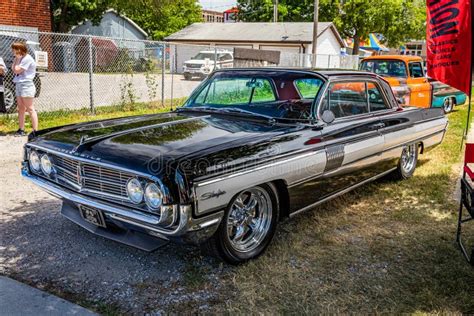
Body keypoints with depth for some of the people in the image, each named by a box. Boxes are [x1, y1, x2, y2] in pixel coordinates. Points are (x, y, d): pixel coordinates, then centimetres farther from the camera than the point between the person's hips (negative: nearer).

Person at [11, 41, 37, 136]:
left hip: (26, 85, -9)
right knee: (21, 109, 11)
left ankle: (35, 131, -7)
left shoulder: (27, 58, -13)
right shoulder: (21, 58, 16)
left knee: (30, 109, -9)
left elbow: (17, 70, -15)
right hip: (19, 85, 10)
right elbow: (13, 69, 12)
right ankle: (21, 130, 16)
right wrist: (16, 59, 6)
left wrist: (17, 59, -6)